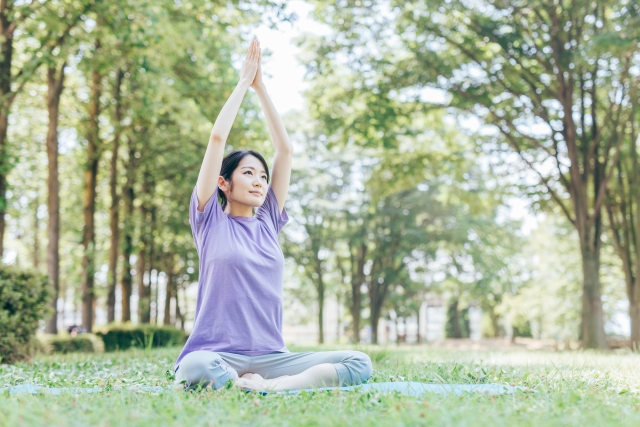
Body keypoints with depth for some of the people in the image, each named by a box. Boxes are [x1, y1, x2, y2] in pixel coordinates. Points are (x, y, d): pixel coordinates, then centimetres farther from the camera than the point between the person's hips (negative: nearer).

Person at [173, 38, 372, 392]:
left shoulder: (268, 222, 16)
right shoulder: (210, 220, 6)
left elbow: (285, 148, 16)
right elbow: (217, 137, 0)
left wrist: (261, 86, 17)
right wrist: (244, 81, 10)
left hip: (270, 357, 4)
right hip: (219, 355, -4)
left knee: (359, 363, -17)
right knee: (195, 368, -40)